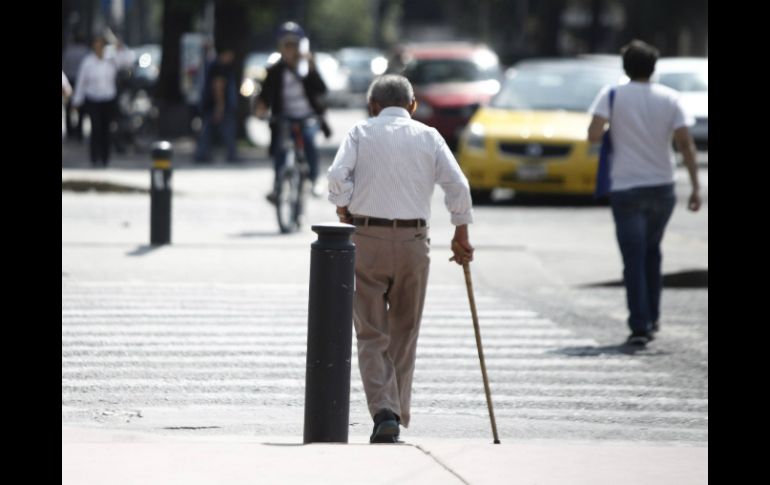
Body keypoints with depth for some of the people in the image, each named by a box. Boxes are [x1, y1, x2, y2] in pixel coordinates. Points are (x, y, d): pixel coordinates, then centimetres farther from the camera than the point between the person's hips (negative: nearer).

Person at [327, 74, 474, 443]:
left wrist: (344, 215, 3)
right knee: (404, 334, 14)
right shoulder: (428, 137, 8)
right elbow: (457, 185, -1)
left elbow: (338, 175, -10)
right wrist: (461, 235, 7)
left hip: (367, 237, -1)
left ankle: (384, 413, -15)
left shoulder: (361, 133, 5)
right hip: (414, 240, 1)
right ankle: (397, 414, 16)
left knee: (371, 335, 1)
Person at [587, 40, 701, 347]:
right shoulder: (670, 99, 1)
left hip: (626, 188, -3)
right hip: (662, 187, 3)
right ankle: (652, 318, 25)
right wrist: (695, 186, -4)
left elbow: (594, 135, -16)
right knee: (652, 253, 21)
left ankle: (640, 326, -10)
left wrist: (609, 132, 8)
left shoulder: (612, 96, -4)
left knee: (634, 260, -2)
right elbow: (685, 143, -6)